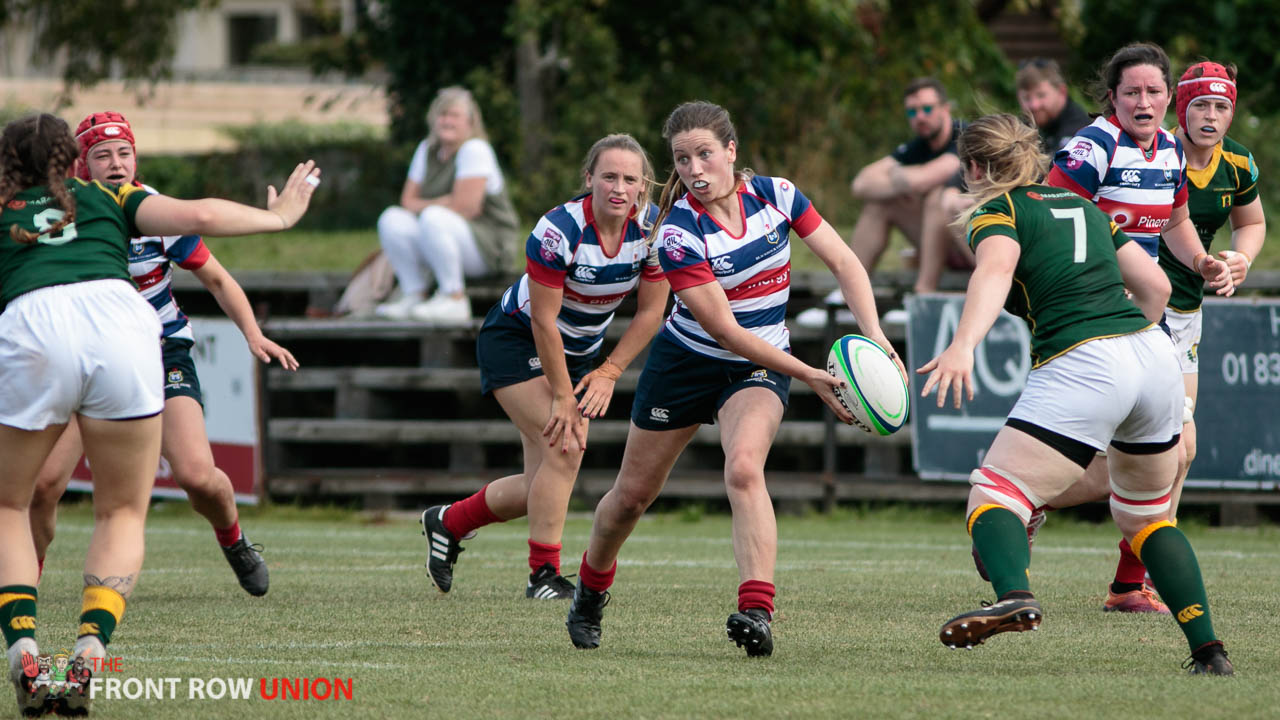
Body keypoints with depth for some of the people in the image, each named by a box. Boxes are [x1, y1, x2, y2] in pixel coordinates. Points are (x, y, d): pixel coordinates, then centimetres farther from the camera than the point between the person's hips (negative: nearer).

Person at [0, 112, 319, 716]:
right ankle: (91, 645, -9)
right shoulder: (107, 198, 29)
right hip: (121, 319, 1)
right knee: (122, 513, 15)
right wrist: (279, 215, 32)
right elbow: (198, 217, 18)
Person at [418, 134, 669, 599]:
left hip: (578, 351, 6)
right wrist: (562, 396, -22)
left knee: (542, 484, 3)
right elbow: (543, 320, -25)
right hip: (517, 340, -6)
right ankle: (543, 574, -12)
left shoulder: (653, 229, -15)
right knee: (563, 448, -22)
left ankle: (448, 522, 27)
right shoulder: (559, 230, -30)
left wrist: (609, 372, -11)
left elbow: (650, 311, -5)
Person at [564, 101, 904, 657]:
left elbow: (843, 263, -4)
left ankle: (757, 611, -38)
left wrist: (874, 335, -19)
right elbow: (724, 330, -23)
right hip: (686, 362, 0)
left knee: (744, 468, -29)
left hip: (759, 366, 0)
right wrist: (810, 377, -25)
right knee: (633, 494, 11)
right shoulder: (678, 234, -23)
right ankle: (591, 588, 41)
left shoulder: (774, 195, -13)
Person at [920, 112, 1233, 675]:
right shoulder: (1082, 207, 26)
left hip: (1079, 369, -7)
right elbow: (1156, 285, 24)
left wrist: (963, 346, -32)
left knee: (992, 499, -7)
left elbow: (995, 272, -17)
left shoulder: (996, 213, 6)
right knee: (1146, 516, 25)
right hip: (1154, 354, 7)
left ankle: (1014, 595, -38)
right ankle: (1209, 650, 16)